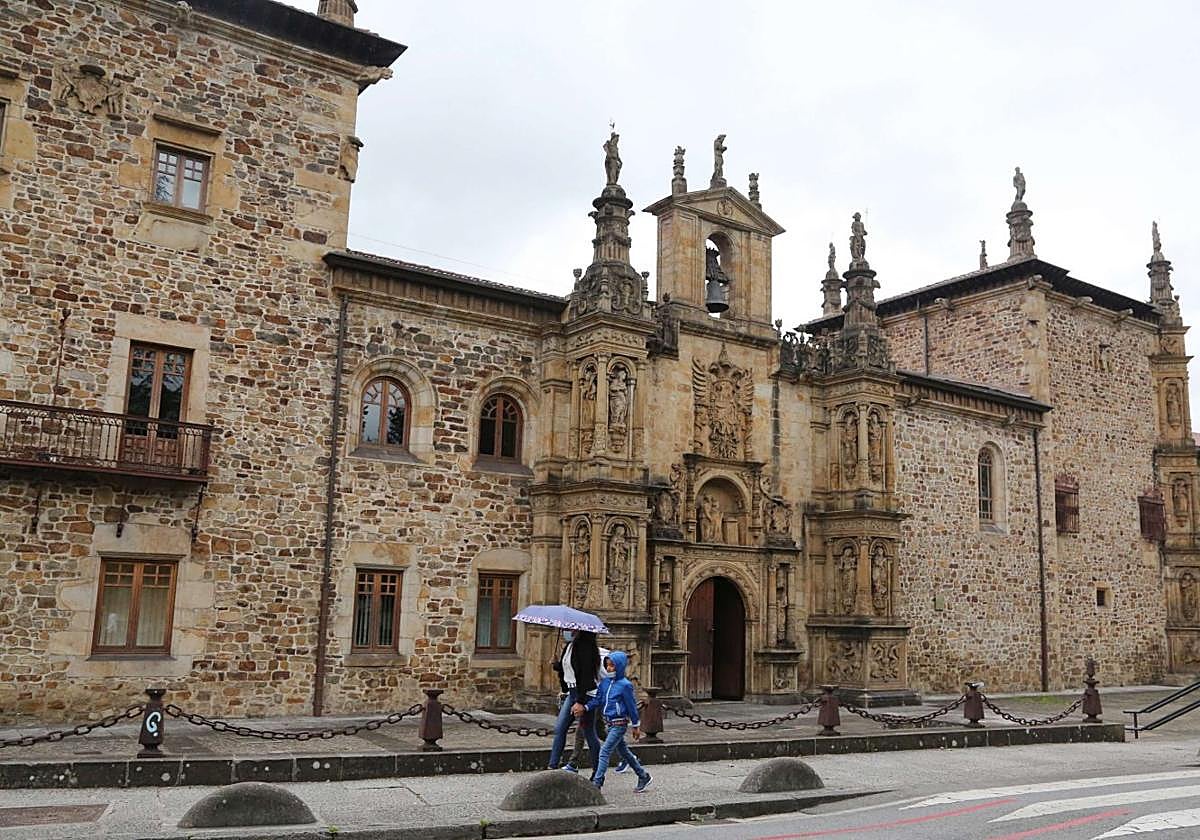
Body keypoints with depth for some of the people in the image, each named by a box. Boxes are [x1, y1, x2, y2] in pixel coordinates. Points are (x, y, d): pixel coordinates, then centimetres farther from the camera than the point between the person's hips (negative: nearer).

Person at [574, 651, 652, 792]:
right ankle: (644, 777, 31)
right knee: (623, 752, 17)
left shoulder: (625, 685, -14)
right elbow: (597, 699, 1)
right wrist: (584, 707, -17)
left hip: (619, 724, -8)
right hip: (609, 723, 8)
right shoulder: (605, 682, 5)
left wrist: (636, 726, -3)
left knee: (604, 752, -11)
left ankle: (596, 783, -7)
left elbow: (631, 706, -9)